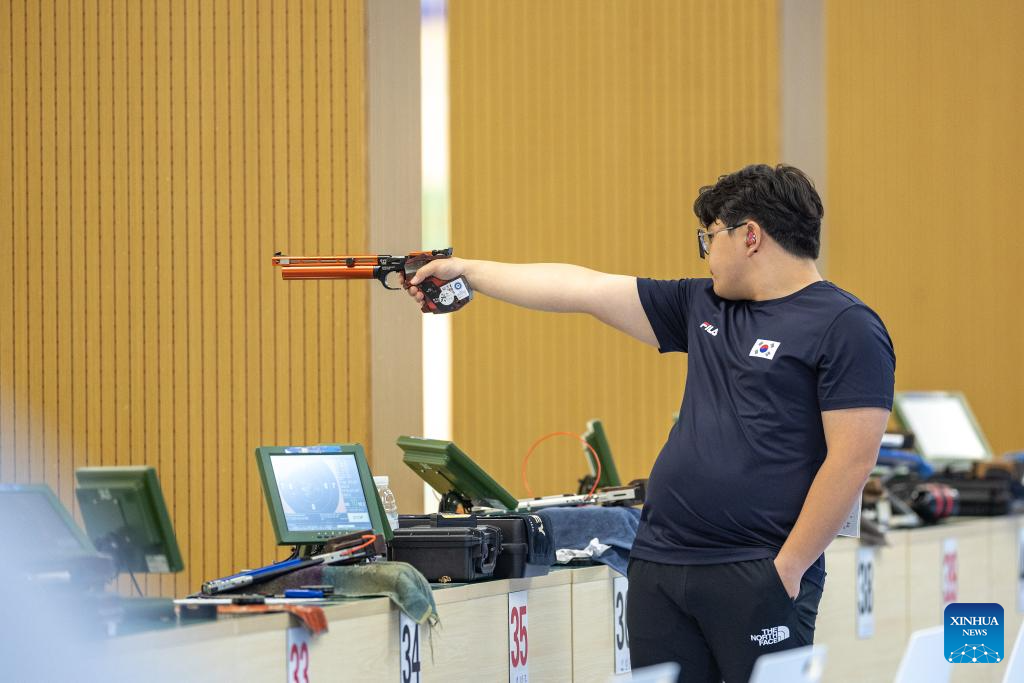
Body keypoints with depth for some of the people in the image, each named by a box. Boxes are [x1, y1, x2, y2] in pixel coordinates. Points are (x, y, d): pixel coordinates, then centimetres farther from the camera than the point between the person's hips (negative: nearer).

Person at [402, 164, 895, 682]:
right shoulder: (703, 306, 16)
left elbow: (851, 460, -13)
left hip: (756, 576, -7)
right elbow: (581, 289, 20)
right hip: (659, 566, 7)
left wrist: (787, 570, -15)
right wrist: (464, 270, 22)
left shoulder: (846, 327, -7)